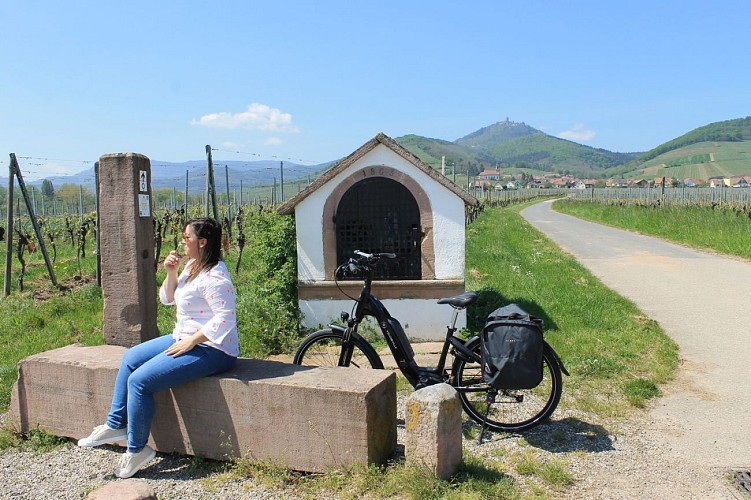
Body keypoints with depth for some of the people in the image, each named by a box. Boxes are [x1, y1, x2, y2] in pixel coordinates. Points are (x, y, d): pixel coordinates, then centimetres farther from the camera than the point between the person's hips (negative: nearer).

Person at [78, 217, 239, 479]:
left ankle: (137, 450, 2)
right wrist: (171, 273, 1)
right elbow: (168, 299, 19)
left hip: (210, 349, -11)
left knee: (139, 380, -16)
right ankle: (116, 425, 22)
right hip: (185, 339, 11)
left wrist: (190, 342, -23)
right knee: (130, 358, 14)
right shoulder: (192, 266, 12)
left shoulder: (214, 276, -22)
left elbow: (225, 319, -28)